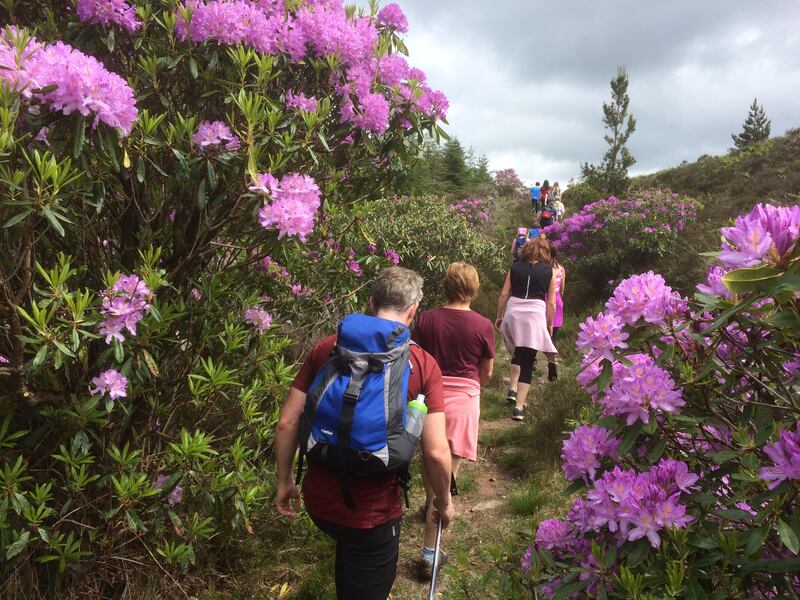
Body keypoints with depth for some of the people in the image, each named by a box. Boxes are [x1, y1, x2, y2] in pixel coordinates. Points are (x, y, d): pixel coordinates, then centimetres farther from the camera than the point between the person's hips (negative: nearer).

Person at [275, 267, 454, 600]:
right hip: (372, 511, -4)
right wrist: (444, 500, 4)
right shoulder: (423, 364, -12)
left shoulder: (327, 348, -4)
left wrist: (284, 481, 11)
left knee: (350, 545, 36)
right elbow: (436, 453, -15)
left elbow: (287, 422, -4)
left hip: (318, 499, 4)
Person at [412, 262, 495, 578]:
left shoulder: (426, 319, -5)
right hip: (463, 399, -2)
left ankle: (430, 506, 52)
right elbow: (487, 372, 3)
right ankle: (429, 551, 3)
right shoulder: (483, 325, -8)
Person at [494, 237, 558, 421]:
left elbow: (504, 294, 6)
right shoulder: (548, 271, 6)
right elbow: (551, 302, 4)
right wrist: (550, 324, 15)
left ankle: (513, 389, 22)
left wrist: (499, 316, 15)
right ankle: (519, 406, -1)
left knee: (518, 351, 27)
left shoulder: (515, 268, 9)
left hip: (513, 312, 2)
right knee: (527, 361, 1)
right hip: (535, 313, -2)